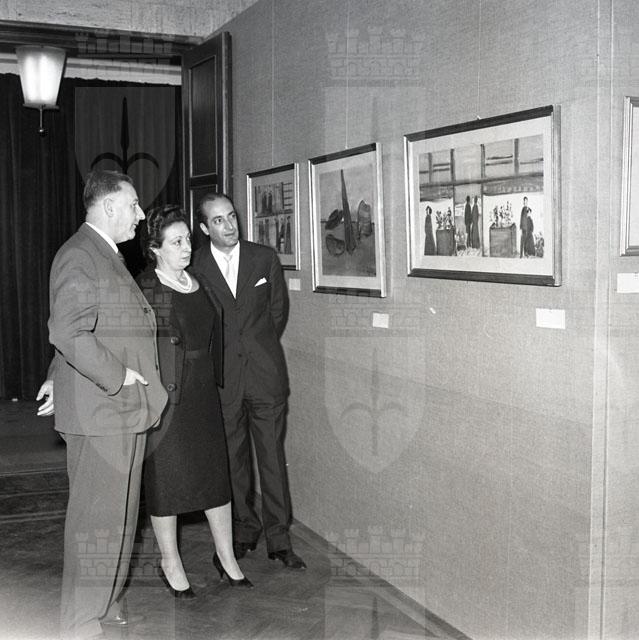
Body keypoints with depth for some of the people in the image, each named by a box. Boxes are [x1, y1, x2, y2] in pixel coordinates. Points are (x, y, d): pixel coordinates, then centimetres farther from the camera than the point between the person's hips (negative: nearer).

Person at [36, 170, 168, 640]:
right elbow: (68, 332, -25)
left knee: (119, 511, 17)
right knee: (97, 517, -1)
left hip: (125, 409, 10)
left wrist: (62, 377, 17)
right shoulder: (78, 256, -14)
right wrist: (116, 377, -19)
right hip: (99, 410, -10)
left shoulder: (108, 256, 19)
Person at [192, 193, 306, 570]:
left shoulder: (265, 258, 4)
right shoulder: (195, 267, -2)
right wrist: (223, 354, 5)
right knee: (232, 459, 9)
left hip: (266, 373, 1)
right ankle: (244, 532, 23)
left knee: (273, 457, 3)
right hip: (222, 379, 0)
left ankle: (279, 539, 11)